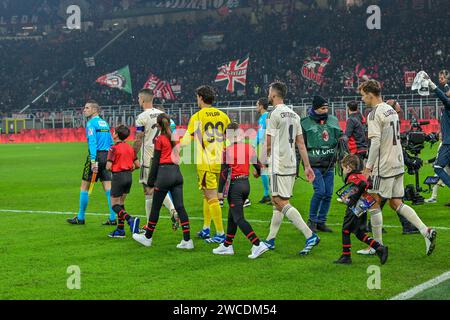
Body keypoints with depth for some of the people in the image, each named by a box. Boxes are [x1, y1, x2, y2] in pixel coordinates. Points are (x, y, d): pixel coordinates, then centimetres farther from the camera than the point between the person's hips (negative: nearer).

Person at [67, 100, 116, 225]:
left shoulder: (91, 123, -7)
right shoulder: (104, 123, 17)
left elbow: (92, 142, -17)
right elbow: (111, 143, 17)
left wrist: (93, 161, -23)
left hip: (96, 155, -7)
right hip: (106, 156, 7)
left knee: (84, 186, 4)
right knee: (108, 186, 3)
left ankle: (80, 218, 10)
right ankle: (113, 218, -2)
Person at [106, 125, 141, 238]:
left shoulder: (114, 148, -13)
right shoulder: (130, 148, 8)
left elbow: (108, 167, -16)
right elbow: (137, 165, 10)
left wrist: (114, 169, 4)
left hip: (118, 176, -7)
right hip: (129, 177, 7)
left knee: (115, 205, -1)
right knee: (121, 203, 16)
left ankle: (130, 219, -24)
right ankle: (120, 230, 15)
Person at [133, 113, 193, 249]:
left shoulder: (160, 139, -5)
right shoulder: (174, 138, 11)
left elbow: (156, 162, -5)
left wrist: (151, 182, 0)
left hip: (164, 173, -6)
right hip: (177, 173, 6)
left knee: (155, 207, 6)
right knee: (180, 207, 2)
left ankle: (148, 237, 19)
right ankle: (187, 240, -3)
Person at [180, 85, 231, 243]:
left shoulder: (197, 117, -8)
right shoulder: (222, 116, 7)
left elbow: (186, 141, -5)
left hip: (205, 163, -6)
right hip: (220, 162, 6)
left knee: (212, 197, -5)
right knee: (208, 195, 19)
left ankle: (220, 234, -7)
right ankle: (206, 229, 24)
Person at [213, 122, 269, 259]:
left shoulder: (227, 151, -12)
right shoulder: (249, 148, 4)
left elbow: (224, 172, -13)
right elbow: (258, 165, 14)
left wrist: (220, 191, -7)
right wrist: (257, 173, 38)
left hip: (234, 185, -7)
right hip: (246, 184, 7)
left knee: (239, 218, -6)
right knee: (232, 216, 19)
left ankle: (257, 244, -17)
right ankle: (227, 245, 27)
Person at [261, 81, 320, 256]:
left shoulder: (275, 114, -12)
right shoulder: (294, 115, 13)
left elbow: (268, 143, -11)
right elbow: (301, 143, 12)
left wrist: (263, 159, 7)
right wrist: (307, 166, 12)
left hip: (278, 166, -9)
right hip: (291, 165, 9)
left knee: (281, 202, -10)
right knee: (277, 202, 15)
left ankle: (310, 236, -18)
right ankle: (270, 240, 21)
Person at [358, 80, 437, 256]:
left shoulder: (374, 114, -13)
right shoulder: (391, 110, 14)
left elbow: (375, 142, -21)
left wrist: (368, 167, -17)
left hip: (383, 167, -9)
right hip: (398, 164, 9)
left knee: (374, 203, 2)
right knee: (396, 203, 11)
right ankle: (426, 231, -2)